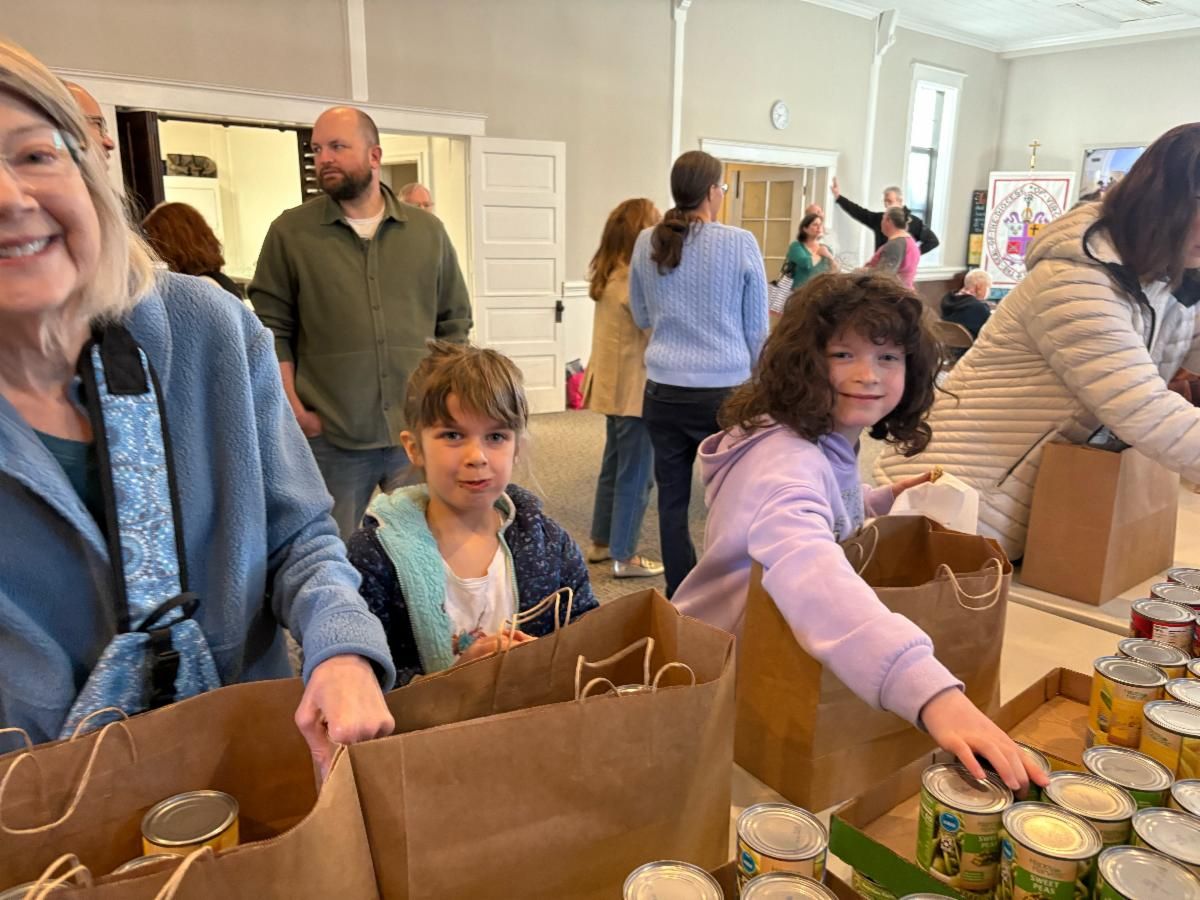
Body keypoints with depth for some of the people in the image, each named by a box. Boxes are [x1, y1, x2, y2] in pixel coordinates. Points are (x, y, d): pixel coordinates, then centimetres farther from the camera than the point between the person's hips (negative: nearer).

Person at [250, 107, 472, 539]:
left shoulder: (428, 230, 7)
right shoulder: (289, 232, 1)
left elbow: (455, 321, 11)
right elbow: (272, 328, 2)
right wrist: (293, 408, -6)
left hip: (419, 431, 2)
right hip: (329, 438, -1)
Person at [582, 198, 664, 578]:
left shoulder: (610, 275, 9)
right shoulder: (635, 279, -19)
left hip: (613, 384, 10)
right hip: (634, 389, -9)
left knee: (614, 465, 19)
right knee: (636, 475, 1)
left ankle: (601, 542, 30)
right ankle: (624, 557, 10)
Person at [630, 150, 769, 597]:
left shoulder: (647, 243, 2)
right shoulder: (740, 243, -7)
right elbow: (757, 328, 2)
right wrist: (761, 379, 17)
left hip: (664, 391, 3)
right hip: (723, 390, -3)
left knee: (672, 498, 10)